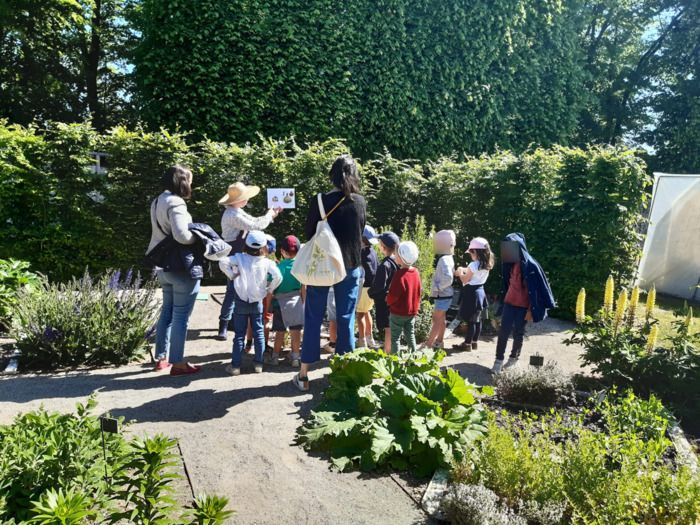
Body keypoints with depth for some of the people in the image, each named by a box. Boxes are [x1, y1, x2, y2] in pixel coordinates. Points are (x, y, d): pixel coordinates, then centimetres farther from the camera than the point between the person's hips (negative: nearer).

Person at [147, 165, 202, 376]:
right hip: (183, 267, -9)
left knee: (167, 311, 19)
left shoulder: (158, 201, 11)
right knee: (180, 316, 0)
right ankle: (178, 363, 8)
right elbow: (181, 235, -30)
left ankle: (162, 357, 28)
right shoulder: (175, 203, -18)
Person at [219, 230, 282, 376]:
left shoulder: (239, 258, -7)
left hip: (241, 302, 0)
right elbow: (278, 277, -15)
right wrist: (269, 290, 0)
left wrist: (231, 275, -6)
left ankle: (235, 366, 9)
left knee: (239, 334, 5)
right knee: (259, 332, 11)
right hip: (257, 302, 1)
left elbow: (223, 262, -18)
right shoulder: (267, 262, -7)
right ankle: (259, 364, 16)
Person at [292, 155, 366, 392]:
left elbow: (308, 233, -1)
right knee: (346, 319, 11)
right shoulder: (360, 202, -3)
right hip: (350, 265, 2)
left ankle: (304, 374, 12)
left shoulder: (320, 201, -11)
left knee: (313, 318, 7)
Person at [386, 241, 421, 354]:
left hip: (398, 312, -7)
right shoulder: (416, 272, 0)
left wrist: (388, 301, -2)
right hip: (412, 311, 7)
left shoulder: (400, 275, -25)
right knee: (410, 335, 19)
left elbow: (393, 295, -22)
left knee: (395, 337, 4)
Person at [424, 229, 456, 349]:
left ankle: (428, 344, 3)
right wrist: (437, 287, 8)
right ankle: (438, 341, 29)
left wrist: (436, 288, -21)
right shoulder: (447, 257, 6)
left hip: (442, 295, -9)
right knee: (441, 319, 18)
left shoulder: (443, 259, -23)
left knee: (437, 320, -3)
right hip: (444, 294, 9)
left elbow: (448, 278, -32)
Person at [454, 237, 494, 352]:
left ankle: (467, 344, 6)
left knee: (470, 320, -1)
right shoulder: (486, 265, 5)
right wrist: (464, 271, 12)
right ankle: (474, 342, 24)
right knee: (477, 319, 15)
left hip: (471, 293, -9)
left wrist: (460, 271, 4)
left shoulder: (474, 265, -20)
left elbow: (465, 280, -13)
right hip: (479, 291, 9)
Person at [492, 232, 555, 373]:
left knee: (518, 333, 9)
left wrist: (531, 310, -14)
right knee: (503, 331, -1)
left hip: (523, 306, -5)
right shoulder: (511, 264, 4)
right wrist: (502, 302, 18)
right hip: (509, 303, 5)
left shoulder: (530, 265, -15)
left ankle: (514, 358, 25)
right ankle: (498, 360, 4)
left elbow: (534, 289, -13)